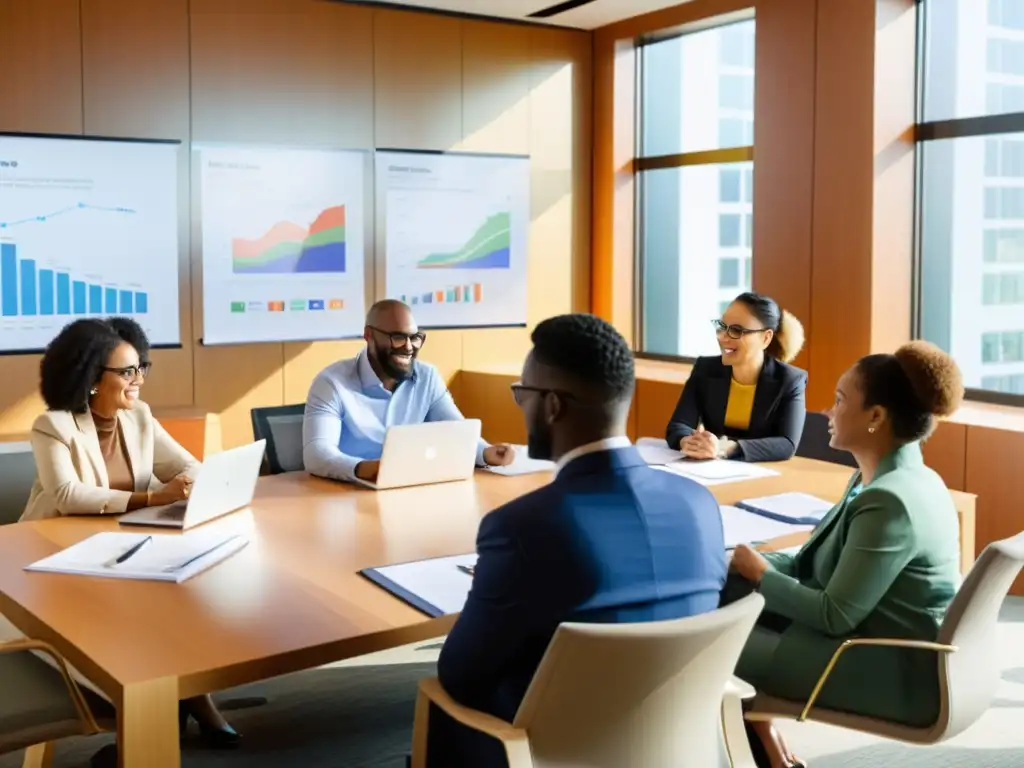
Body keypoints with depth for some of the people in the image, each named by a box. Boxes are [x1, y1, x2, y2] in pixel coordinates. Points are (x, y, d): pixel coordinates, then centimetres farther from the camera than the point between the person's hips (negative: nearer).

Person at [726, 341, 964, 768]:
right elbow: (819, 564, 12)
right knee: (728, 594, 4)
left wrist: (761, 575, -9)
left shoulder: (889, 501, -25)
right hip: (886, 645, 9)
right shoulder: (897, 478, 6)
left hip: (898, 672, -9)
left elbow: (834, 616, -23)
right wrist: (754, 563, -2)